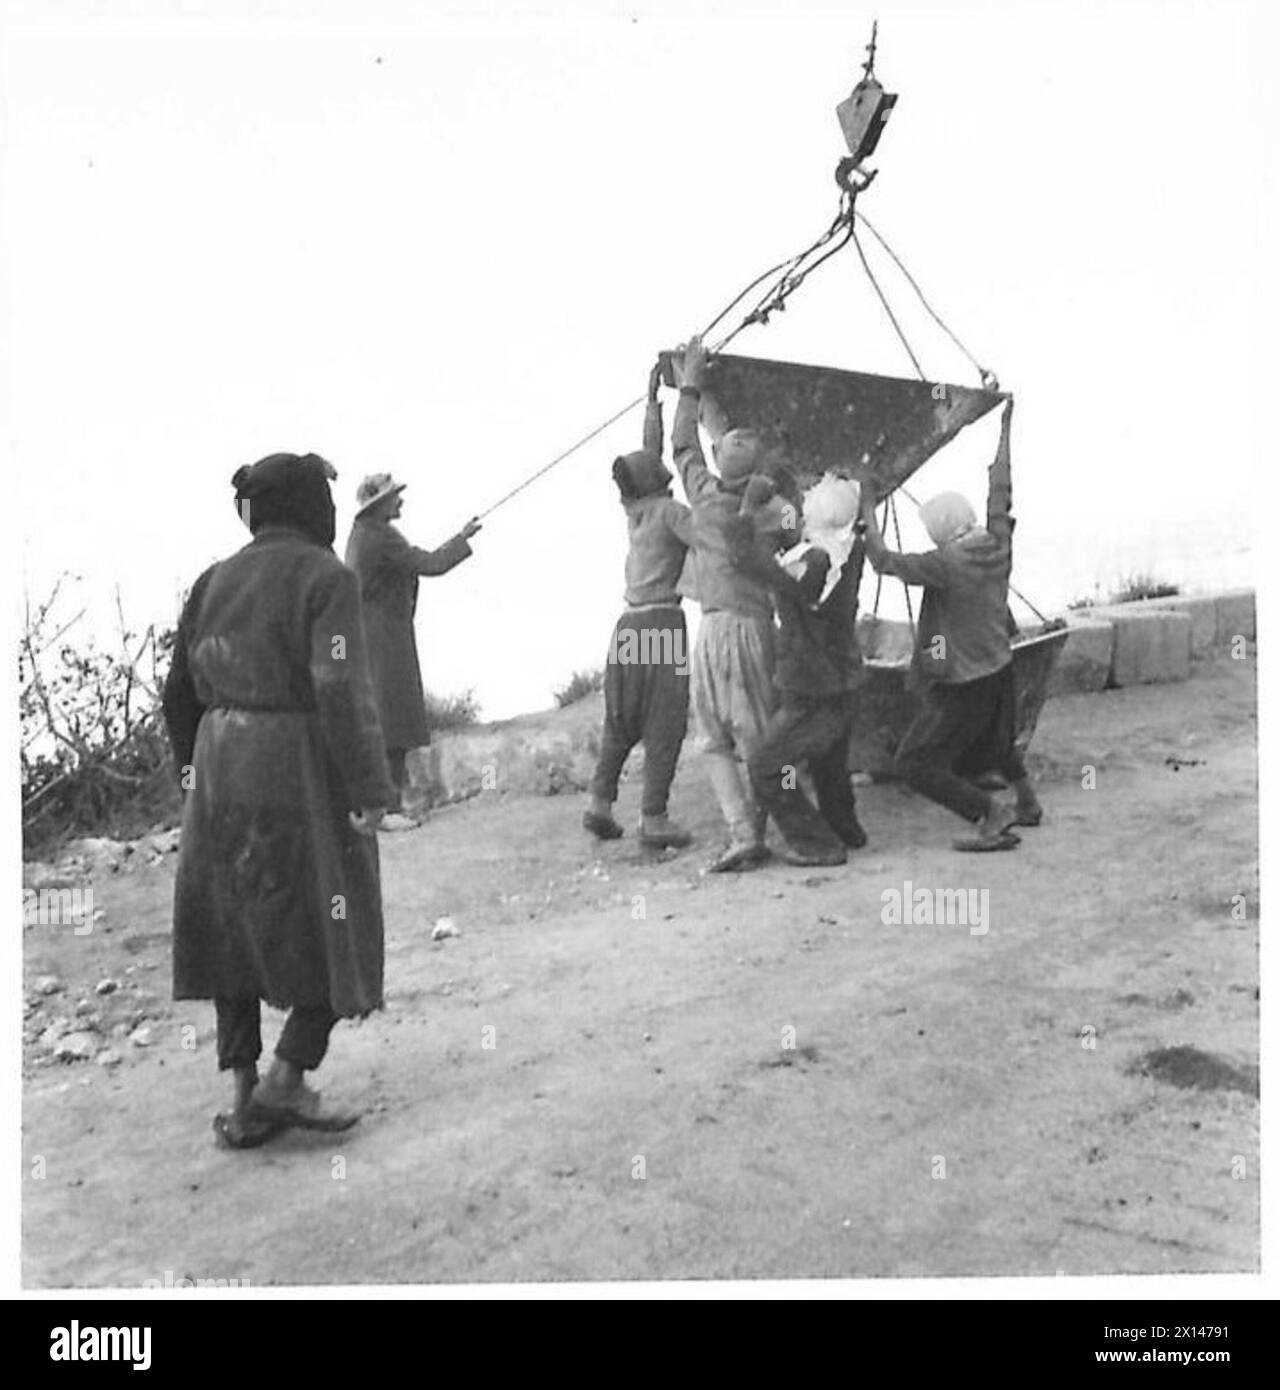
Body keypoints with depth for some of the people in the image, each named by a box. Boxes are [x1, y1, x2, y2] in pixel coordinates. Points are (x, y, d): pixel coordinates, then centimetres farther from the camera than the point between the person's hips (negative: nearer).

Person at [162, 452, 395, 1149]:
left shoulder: (215, 581, 9)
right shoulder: (326, 578, -11)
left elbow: (181, 688, 13)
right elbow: (342, 691, -19)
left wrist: (192, 766, 26)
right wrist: (369, 791, -15)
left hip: (221, 766, 7)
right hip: (302, 770, -7)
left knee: (233, 927, 14)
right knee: (332, 930, 9)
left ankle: (243, 1096, 19)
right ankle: (285, 1082, 8)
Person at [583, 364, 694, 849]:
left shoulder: (634, 508, 14)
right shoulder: (668, 509, -5)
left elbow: (651, 452, 27)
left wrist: (653, 402, 35)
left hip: (629, 623, 7)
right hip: (663, 622, -7)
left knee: (620, 719, 14)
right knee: (664, 721, -3)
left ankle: (600, 801, 12)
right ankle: (653, 818, -4)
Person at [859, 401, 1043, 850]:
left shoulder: (948, 564, -23)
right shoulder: (998, 544, -3)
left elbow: (885, 561, -19)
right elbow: (1000, 491, 11)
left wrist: (867, 510, -7)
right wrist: (1005, 430, 23)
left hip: (962, 683, -9)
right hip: (999, 669, 9)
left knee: (915, 763, -4)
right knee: (994, 742, 34)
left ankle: (992, 815, -7)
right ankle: (1026, 802, 52)